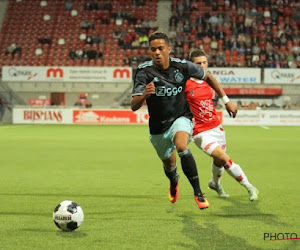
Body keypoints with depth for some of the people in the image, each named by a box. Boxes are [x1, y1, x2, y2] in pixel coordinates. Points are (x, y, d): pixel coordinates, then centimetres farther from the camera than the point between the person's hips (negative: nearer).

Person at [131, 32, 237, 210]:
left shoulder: (182, 66, -15)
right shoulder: (144, 71, -18)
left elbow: (207, 77, 5)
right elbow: (134, 106, -23)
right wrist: (144, 95, -45)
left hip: (181, 118, -2)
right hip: (158, 126, 2)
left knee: (181, 146, -34)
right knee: (169, 164, 19)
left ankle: (198, 193, -24)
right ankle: (174, 183, 59)